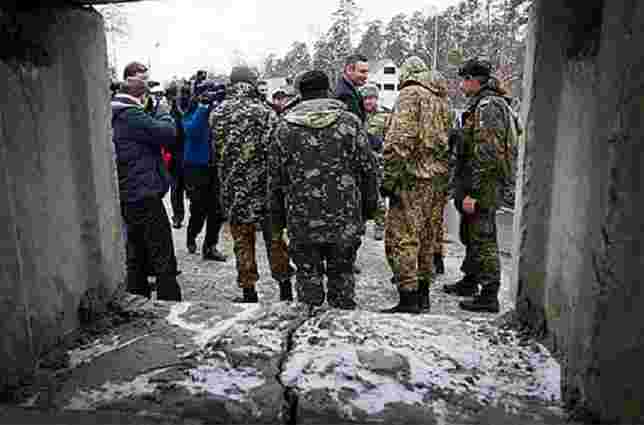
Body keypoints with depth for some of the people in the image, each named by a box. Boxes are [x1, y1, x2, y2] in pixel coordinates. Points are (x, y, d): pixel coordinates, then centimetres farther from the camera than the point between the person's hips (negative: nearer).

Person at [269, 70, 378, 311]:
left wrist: (277, 216, 13)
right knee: (342, 272, 15)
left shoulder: (285, 127, 2)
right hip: (344, 219, 0)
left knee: (308, 273, 13)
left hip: (302, 220, 0)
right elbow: (367, 169, 2)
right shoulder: (350, 122, 0)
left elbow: (276, 178, 5)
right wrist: (370, 205, 13)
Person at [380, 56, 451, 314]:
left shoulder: (410, 94, -7)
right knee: (424, 236, 15)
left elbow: (399, 141, -19)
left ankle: (408, 298, -6)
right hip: (435, 177, 9)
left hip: (413, 176, -9)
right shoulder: (441, 98, 19)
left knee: (400, 237, -6)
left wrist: (389, 178, -18)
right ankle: (422, 295, 25)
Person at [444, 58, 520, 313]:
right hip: (480, 187, 11)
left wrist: (473, 194, -24)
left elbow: (485, 155, -24)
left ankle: (489, 296, 5)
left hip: (482, 189, -11)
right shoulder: (481, 104, 19)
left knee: (482, 239, -4)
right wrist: (463, 190, 24)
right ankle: (470, 281, 36)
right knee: (471, 235, 20)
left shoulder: (487, 106, -16)